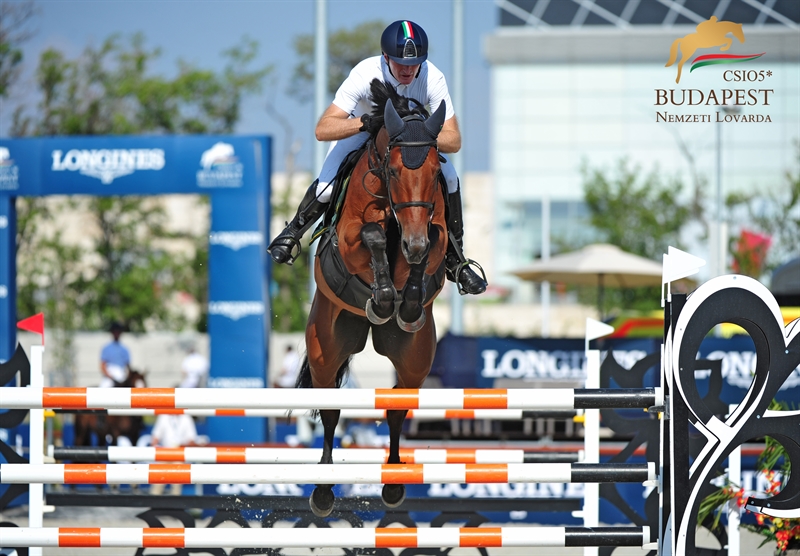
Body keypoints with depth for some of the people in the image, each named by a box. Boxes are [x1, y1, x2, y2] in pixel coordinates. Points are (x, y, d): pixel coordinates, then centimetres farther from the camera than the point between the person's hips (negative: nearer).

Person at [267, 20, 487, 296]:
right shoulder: (365, 74, -39)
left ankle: (454, 259, 1)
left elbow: (454, 140, -30)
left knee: (448, 180, -18)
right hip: (359, 127, -2)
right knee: (326, 186, -21)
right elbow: (322, 130, -43)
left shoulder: (433, 78, -33)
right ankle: (292, 233, 14)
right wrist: (365, 122, -59)